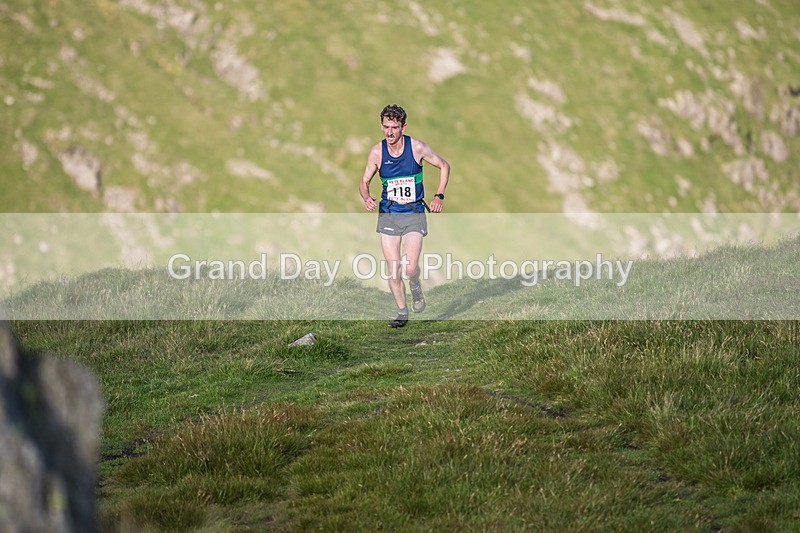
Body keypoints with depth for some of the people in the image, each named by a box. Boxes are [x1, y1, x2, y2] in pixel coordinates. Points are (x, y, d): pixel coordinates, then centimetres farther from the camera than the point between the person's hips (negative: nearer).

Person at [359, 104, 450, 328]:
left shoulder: (417, 148, -9)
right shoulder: (376, 152, -5)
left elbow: (444, 166, 7)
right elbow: (364, 181, 7)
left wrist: (439, 196, -2)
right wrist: (366, 197, -15)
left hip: (414, 214, -2)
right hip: (388, 215, 2)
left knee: (410, 268, -14)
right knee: (393, 269, -3)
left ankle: (415, 288, 21)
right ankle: (402, 313, 15)